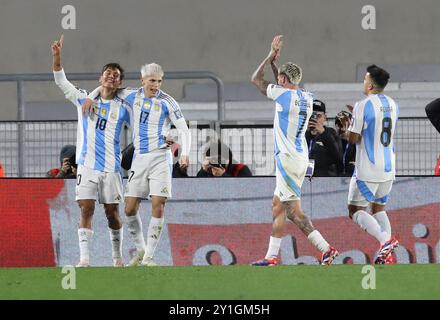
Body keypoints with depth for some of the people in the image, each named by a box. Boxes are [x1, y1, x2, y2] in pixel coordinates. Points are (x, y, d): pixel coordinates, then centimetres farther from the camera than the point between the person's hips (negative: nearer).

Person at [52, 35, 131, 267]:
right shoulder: (84, 99, 7)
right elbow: (61, 81, 5)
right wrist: (57, 57, -7)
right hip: (87, 165, 0)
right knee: (86, 209, -8)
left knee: (112, 212, 4)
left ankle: (117, 256, 19)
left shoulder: (123, 108, 6)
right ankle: (84, 258, -10)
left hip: (111, 167, 0)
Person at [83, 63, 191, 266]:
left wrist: (184, 153, -20)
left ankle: (148, 257, -7)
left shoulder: (167, 102, -4)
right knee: (130, 209, 0)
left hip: (160, 157, -4)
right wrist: (90, 97, 3)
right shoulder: (133, 96, 6)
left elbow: (183, 130, -5)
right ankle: (140, 250, 18)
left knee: (158, 206, -12)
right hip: (139, 158, 4)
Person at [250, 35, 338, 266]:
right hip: (301, 158, 9)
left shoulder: (283, 94, -13)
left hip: (288, 158, -9)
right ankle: (271, 256, 16)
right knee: (277, 206, 14)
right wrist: (274, 63, 32)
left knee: (293, 210, -10)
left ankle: (325, 248, -18)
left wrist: (271, 56, 10)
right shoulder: (307, 98, 9)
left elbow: (256, 79, 1)